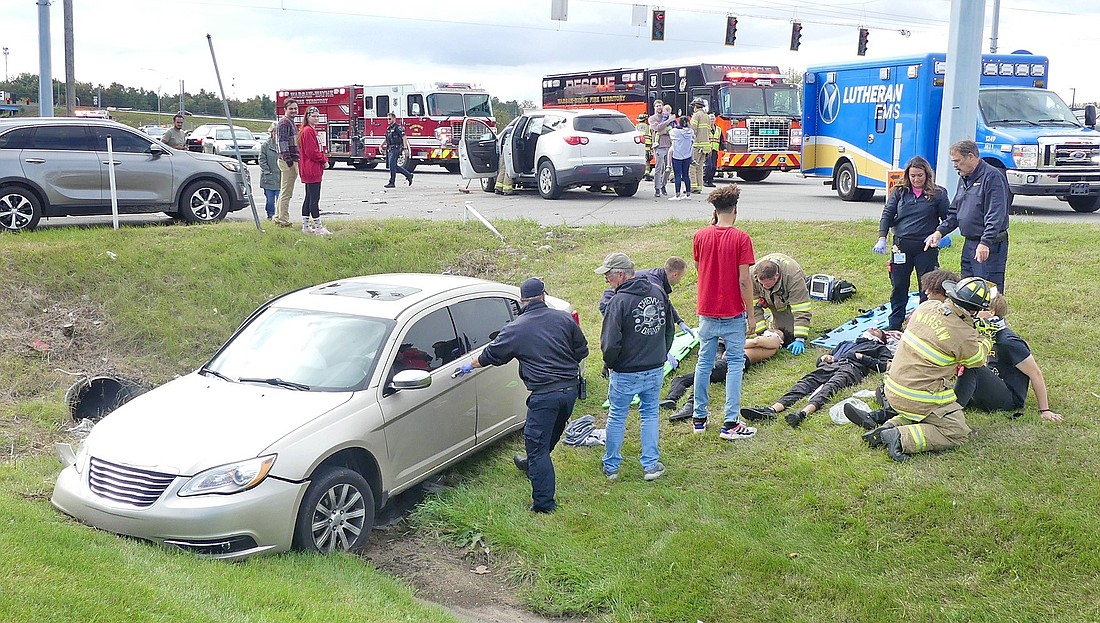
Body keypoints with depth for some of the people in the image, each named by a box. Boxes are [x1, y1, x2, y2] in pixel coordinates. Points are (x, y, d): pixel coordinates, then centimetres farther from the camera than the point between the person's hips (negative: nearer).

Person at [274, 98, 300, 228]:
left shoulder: (290, 122, 21)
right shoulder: (284, 122, -11)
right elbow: (283, 142, -20)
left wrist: (295, 160, 25)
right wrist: (288, 160, -26)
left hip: (292, 161, 11)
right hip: (288, 161, -11)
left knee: (284, 192, 15)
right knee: (286, 193, -8)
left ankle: (278, 218, 22)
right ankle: (283, 221, -6)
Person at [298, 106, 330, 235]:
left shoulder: (312, 130, 19)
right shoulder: (308, 131, -13)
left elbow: (318, 149, 21)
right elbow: (312, 152, -19)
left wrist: (324, 159, 4)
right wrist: (324, 160, -7)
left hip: (311, 170, 11)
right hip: (312, 170, -11)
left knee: (309, 198, 12)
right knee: (315, 198, -8)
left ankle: (305, 226, 17)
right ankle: (318, 227, -7)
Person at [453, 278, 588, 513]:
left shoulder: (516, 329, -3)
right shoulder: (563, 318, 4)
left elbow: (491, 354, 9)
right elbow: (582, 350, 10)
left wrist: (470, 365, 27)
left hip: (544, 394, -6)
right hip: (570, 388, 6)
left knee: (537, 445, 1)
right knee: (551, 435, 26)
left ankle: (543, 503, 0)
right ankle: (532, 465, 52)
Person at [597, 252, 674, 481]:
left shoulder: (619, 301, -20)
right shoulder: (658, 293, 1)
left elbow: (611, 343, -21)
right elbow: (669, 329, 12)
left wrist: (610, 364, -2)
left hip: (626, 373, -5)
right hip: (656, 371, 5)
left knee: (616, 417, 11)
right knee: (650, 414, 17)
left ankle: (611, 466, 23)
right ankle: (651, 466, 19)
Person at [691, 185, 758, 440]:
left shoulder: (701, 236, -1)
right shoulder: (740, 238, -12)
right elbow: (744, 280, -14)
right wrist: (751, 313, -4)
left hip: (706, 312, 4)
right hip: (733, 314, -4)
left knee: (704, 363, 13)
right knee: (735, 364, 4)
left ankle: (699, 418, 20)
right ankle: (730, 423, 2)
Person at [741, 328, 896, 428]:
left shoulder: (880, 348, 34)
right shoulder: (845, 344, 46)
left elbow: (883, 366, 11)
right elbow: (820, 360, 36)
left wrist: (862, 357, 3)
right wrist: (824, 357, 14)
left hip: (853, 367, -4)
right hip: (832, 364, 4)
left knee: (831, 385, -37)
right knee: (807, 382, -27)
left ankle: (804, 412, -66)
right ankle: (772, 409, -51)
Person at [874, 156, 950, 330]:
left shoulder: (938, 193, 0)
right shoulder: (899, 191, 5)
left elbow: (947, 218, 6)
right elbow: (887, 214, 3)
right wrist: (882, 239, -7)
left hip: (926, 247, -2)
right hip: (901, 246, 2)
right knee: (899, 286, 10)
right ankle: (895, 325, 20)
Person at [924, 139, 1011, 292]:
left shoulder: (992, 177, -12)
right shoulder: (964, 178, 17)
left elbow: (996, 215, -20)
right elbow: (954, 211, 24)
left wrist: (985, 243, -28)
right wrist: (940, 231, 9)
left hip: (989, 246, -9)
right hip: (969, 244, 9)